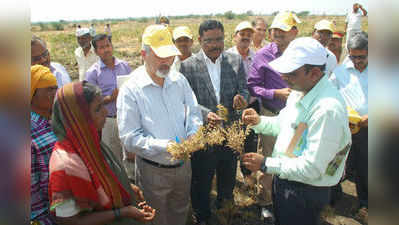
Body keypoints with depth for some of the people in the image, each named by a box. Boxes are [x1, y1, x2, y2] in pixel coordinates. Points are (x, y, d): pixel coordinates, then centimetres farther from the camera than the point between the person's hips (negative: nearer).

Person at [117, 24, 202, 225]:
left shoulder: (179, 80, -2)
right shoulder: (131, 90, -17)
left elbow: (193, 112, 5)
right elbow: (129, 138, -20)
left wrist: (194, 134, -16)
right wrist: (164, 146, -31)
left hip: (183, 165, 5)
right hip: (153, 171, -4)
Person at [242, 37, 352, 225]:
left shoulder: (328, 110, -31)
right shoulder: (299, 91, -3)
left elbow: (312, 168, -29)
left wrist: (266, 164, -24)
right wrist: (259, 121, -5)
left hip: (305, 193, -8)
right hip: (283, 179, 8)